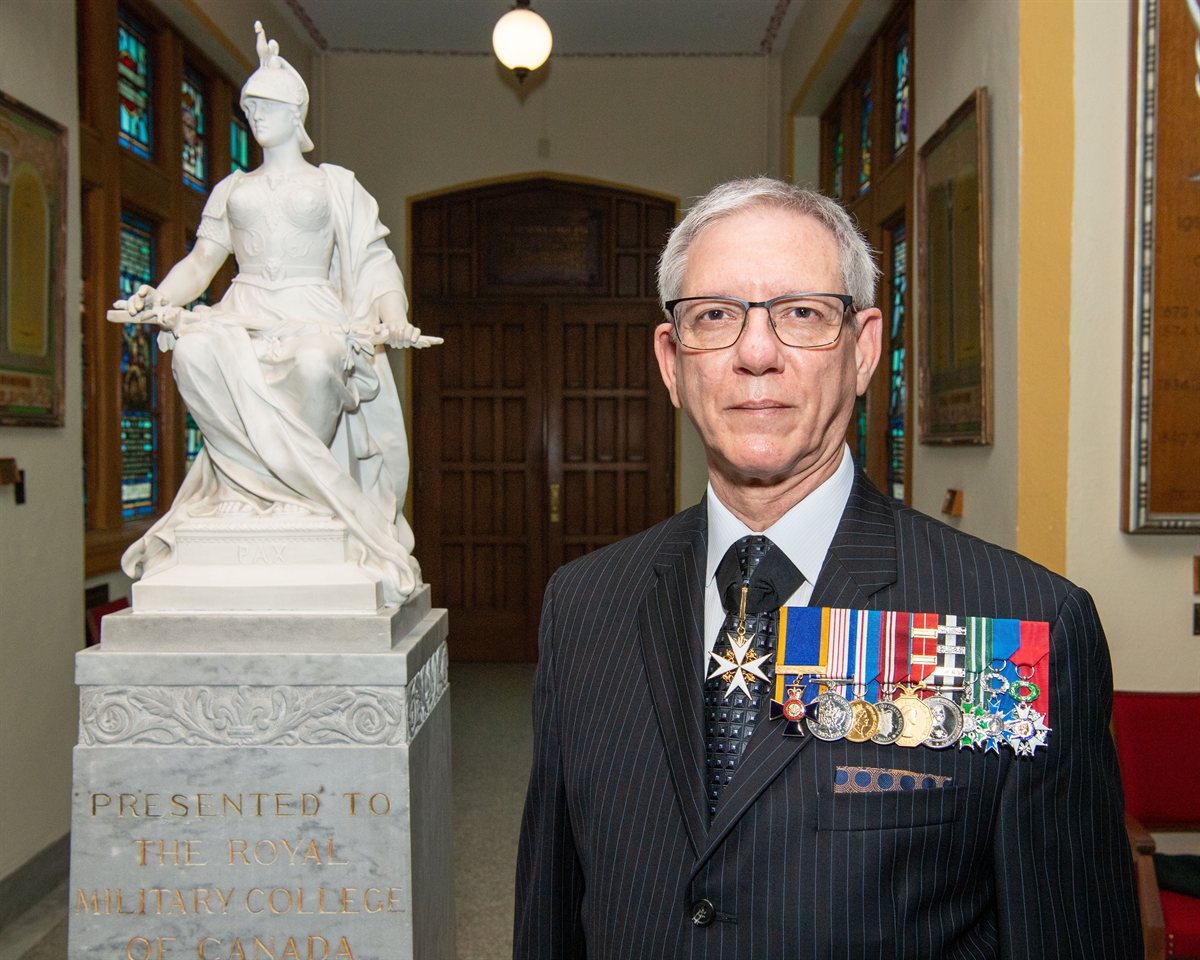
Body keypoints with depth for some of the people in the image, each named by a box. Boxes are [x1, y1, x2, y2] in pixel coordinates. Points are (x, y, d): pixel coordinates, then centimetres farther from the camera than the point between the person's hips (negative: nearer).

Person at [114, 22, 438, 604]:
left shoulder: (335, 184, 16)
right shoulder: (231, 189, 26)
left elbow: (375, 263, 8)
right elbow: (202, 259, 19)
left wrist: (393, 317, -12)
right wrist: (158, 297, -1)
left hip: (312, 317, -3)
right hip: (244, 317, 3)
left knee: (316, 364, -40)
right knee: (196, 352, -33)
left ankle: (275, 484, -22)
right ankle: (313, 486, -29)